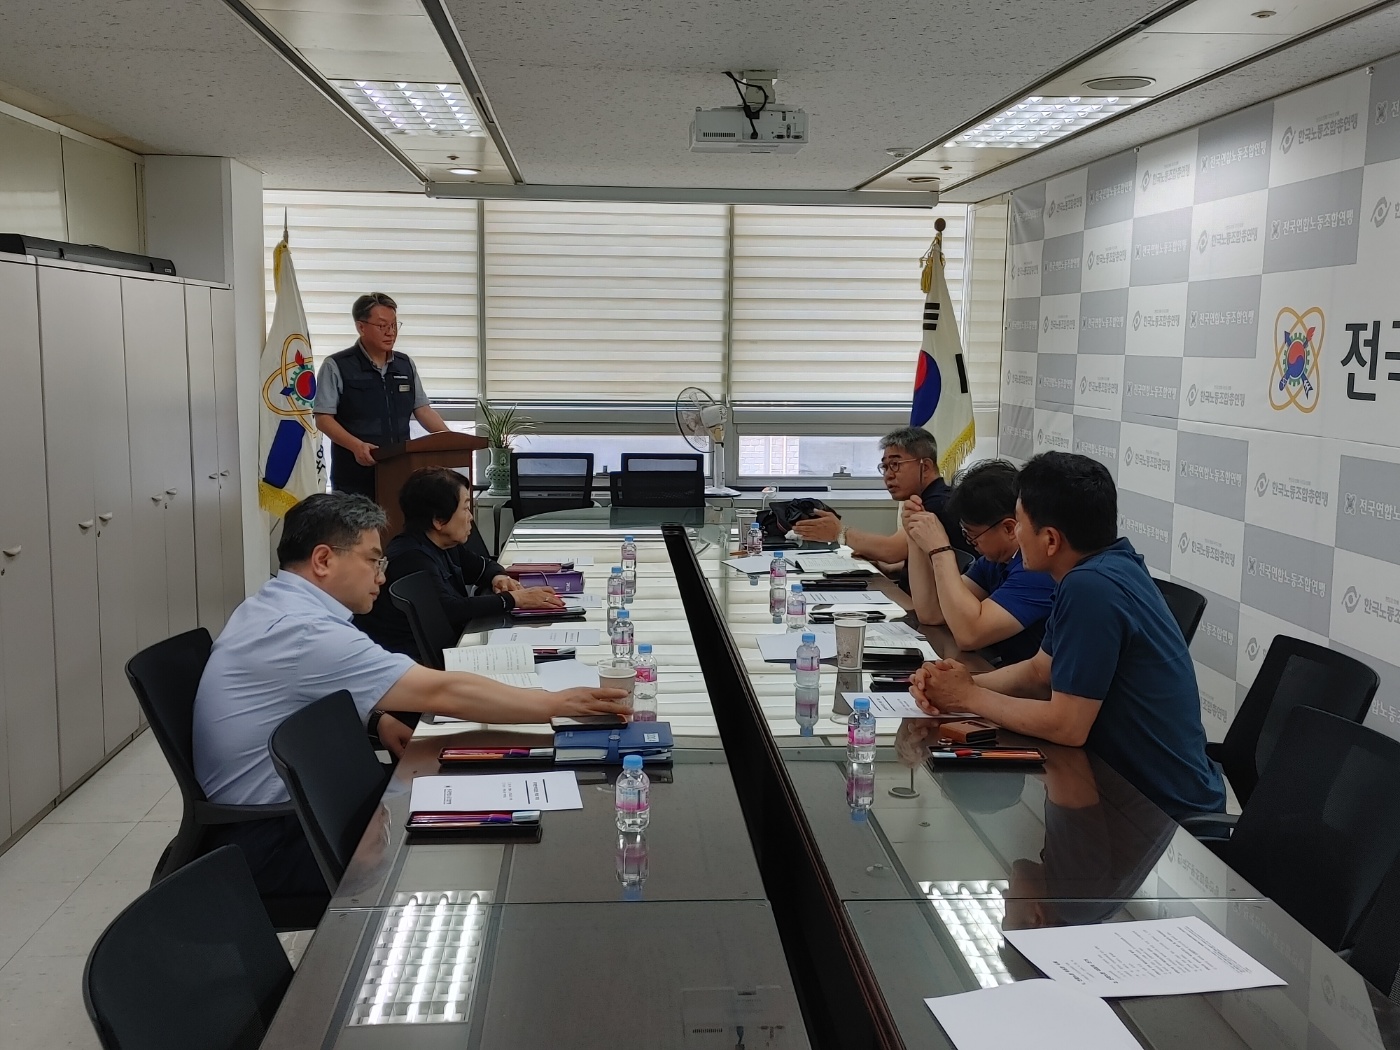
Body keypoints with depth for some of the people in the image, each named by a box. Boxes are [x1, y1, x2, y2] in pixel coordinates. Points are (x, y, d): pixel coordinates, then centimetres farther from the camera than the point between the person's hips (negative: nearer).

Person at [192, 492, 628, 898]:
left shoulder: (275, 604, 5)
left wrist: (374, 719, -1)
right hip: (266, 843, -9)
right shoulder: (303, 632, -27)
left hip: (283, 806, 9)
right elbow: (443, 692, -27)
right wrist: (558, 704, -20)